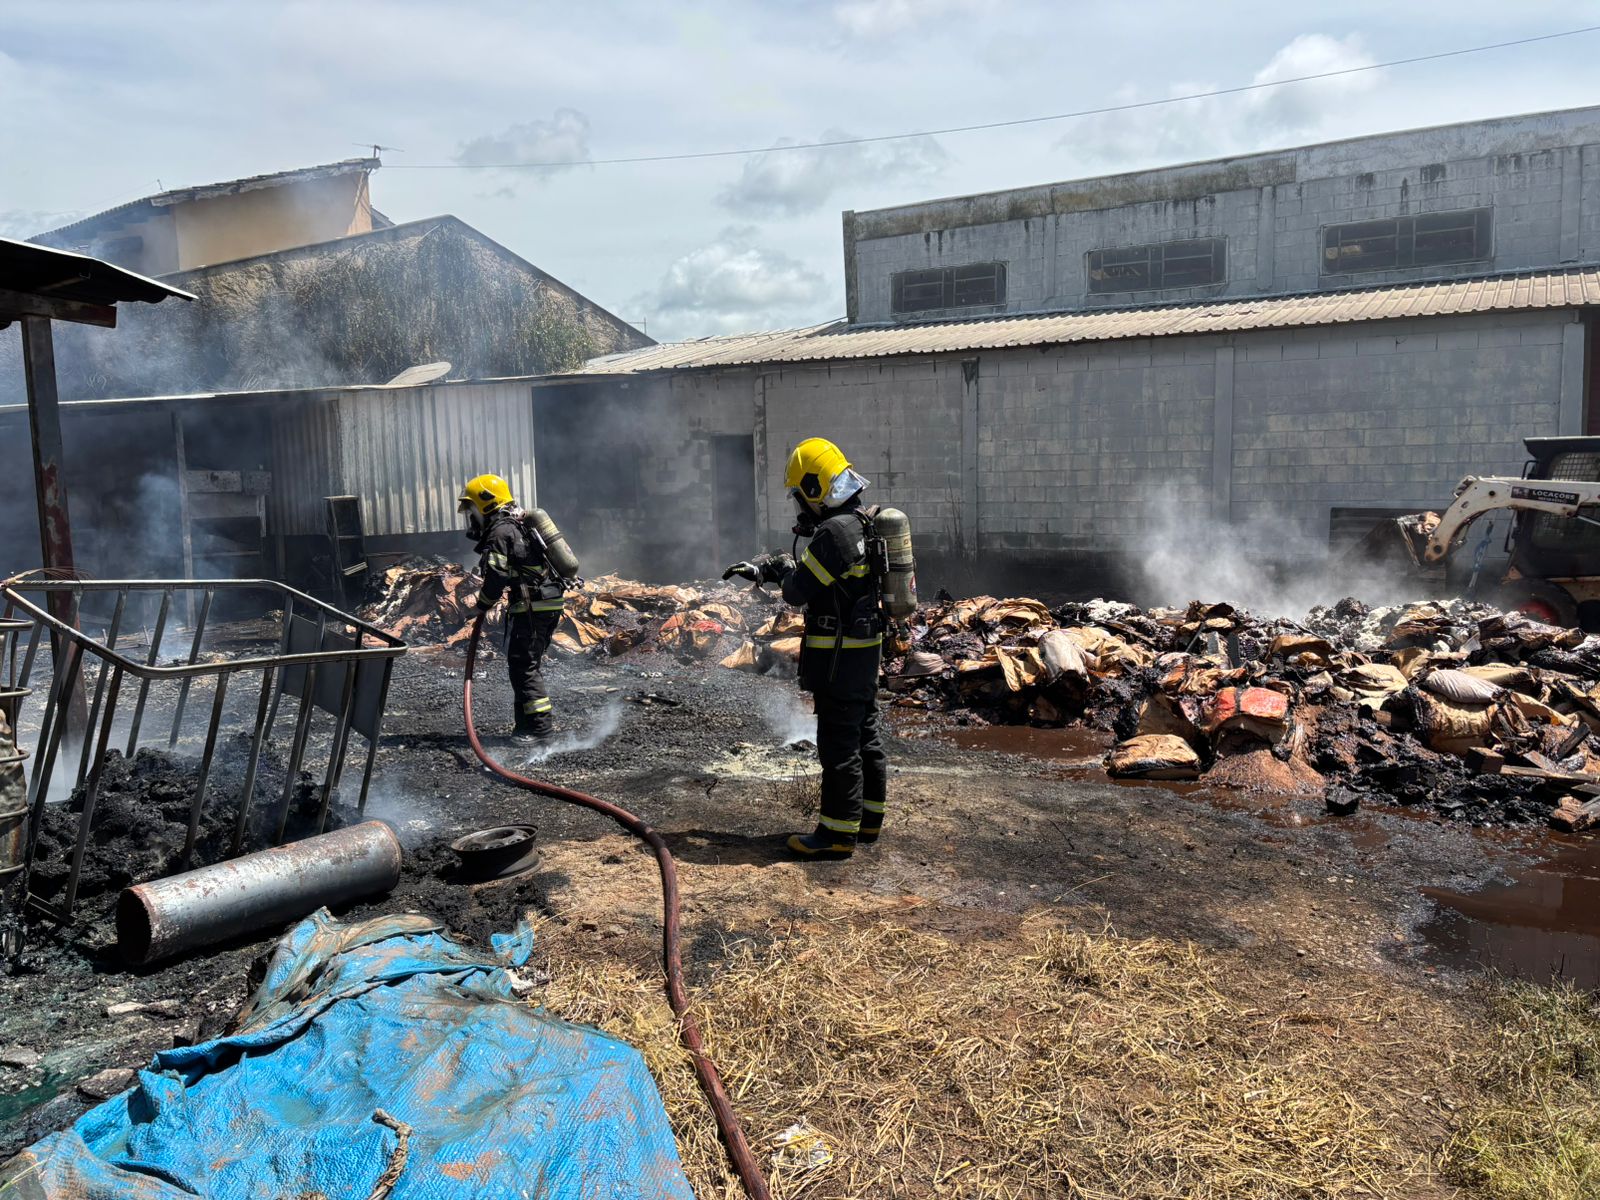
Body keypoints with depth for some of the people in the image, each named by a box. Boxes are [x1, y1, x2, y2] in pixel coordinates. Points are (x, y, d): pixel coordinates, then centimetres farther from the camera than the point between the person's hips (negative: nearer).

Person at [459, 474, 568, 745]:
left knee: (523, 666, -7)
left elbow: (496, 578, -16)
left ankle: (541, 726, -7)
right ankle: (528, 723, 21)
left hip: (532, 607, -10)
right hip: (550, 604, 10)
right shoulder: (520, 524, 20)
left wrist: (482, 604, 0)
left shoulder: (500, 532, -12)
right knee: (529, 664, 16)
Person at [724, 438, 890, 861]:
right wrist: (758, 569, 17)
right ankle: (869, 818, 28)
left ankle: (839, 833, 5)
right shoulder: (863, 524, 11)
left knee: (839, 743, -3)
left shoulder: (835, 531, -21)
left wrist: (784, 569, 2)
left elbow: (797, 590, -19)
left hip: (840, 653, -10)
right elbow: (809, 565, 22)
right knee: (866, 734, 17)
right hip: (867, 647, 10)